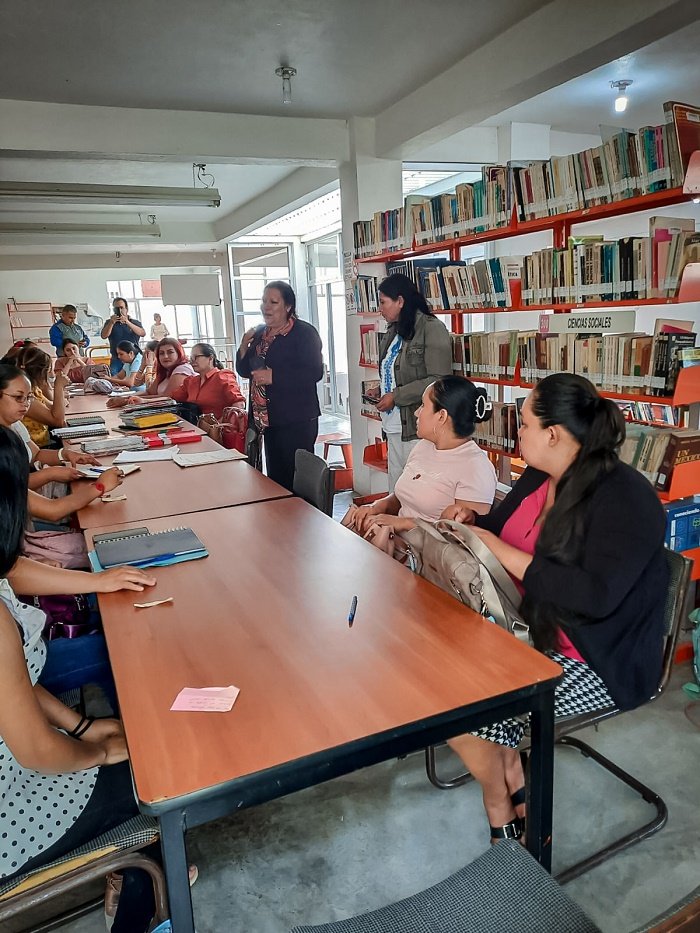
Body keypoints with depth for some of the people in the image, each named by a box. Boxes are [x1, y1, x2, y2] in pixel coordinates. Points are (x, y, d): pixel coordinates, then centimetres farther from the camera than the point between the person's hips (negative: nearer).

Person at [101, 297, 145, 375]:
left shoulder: (135, 322, 10)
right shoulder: (109, 322, 13)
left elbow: (143, 333, -10)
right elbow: (103, 336, -2)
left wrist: (127, 322, -21)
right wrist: (112, 323, -16)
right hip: (116, 360, 1)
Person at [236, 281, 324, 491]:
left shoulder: (304, 333, -9)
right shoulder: (259, 333, 13)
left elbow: (314, 373, -20)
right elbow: (244, 371, 17)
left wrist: (274, 377, -23)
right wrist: (245, 345, -1)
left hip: (296, 421, -7)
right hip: (268, 419, 8)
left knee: (296, 479, -3)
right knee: (275, 477, 16)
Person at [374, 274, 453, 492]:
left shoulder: (431, 328, -8)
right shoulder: (392, 332, 15)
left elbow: (439, 380, -15)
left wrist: (396, 396, -13)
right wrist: (381, 393, 6)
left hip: (418, 428, -7)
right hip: (393, 427, 7)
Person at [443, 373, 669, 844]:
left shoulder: (625, 498, -21)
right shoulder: (538, 478, 4)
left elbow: (594, 596, -34)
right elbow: (502, 526, 22)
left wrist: (499, 551, -30)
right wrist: (472, 521, -1)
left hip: (600, 661, -8)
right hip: (532, 630, 8)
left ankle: (500, 804, 18)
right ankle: (512, 778, 14)